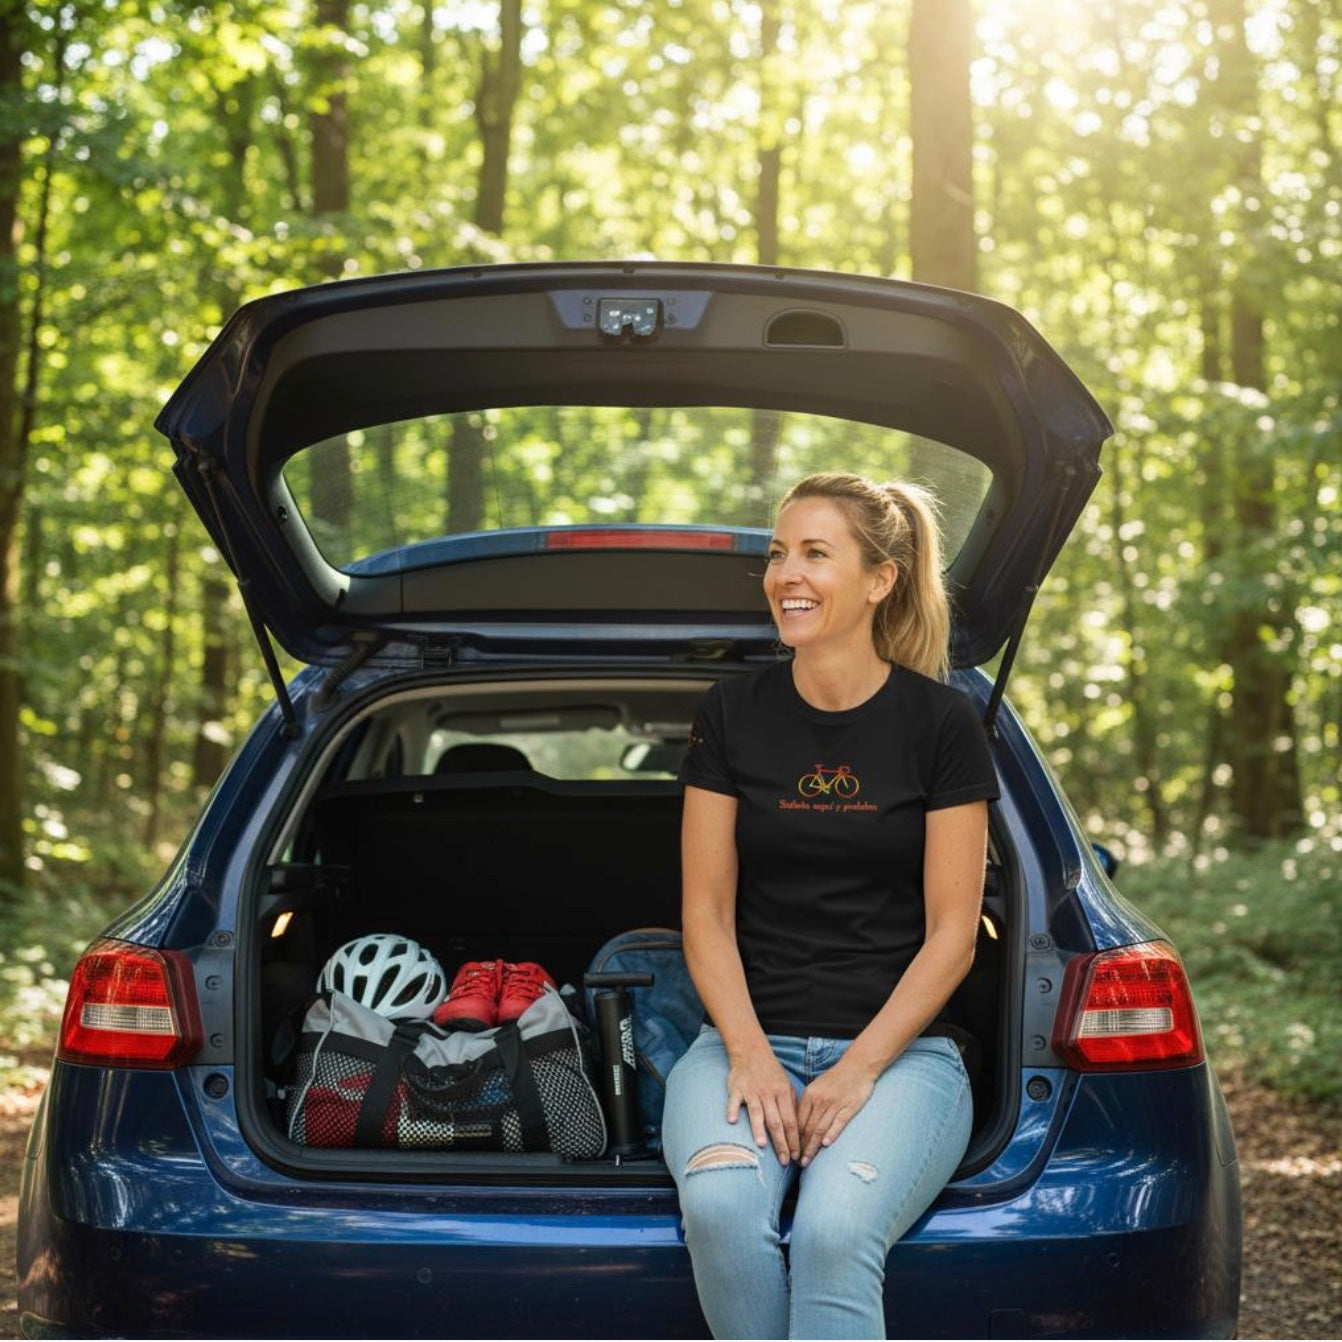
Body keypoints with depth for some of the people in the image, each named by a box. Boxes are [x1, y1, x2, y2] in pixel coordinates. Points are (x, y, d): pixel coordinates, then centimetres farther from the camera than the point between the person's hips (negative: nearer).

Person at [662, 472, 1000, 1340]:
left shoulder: (941, 724, 1)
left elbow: (951, 932, -1)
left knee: (835, 1230, -33)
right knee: (720, 1206, -32)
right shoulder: (733, 715, 7)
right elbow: (707, 910, 5)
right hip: (751, 1037, 2)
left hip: (900, 1048, -2)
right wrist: (750, 1054, -11)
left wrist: (859, 1069, -12)